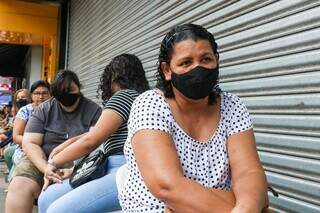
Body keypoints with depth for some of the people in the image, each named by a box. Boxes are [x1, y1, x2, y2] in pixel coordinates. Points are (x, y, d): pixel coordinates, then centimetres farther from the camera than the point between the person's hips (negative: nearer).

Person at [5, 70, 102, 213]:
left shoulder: (94, 110, 2)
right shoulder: (43, 110, 7)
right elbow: (29, 143, -1)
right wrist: (46, 168, -19)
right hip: (41, 160, 3)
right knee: (19, 187, -26)